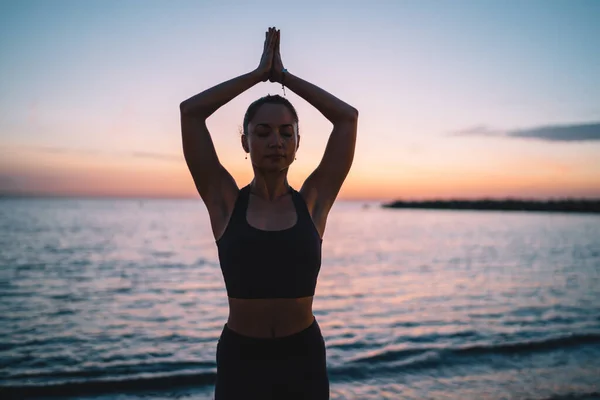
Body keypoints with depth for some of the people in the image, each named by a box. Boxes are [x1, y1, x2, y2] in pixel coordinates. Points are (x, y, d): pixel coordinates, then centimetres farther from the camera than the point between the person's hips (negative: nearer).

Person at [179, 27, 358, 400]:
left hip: (303, 359, 1)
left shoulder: (313, 201, -2)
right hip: (240, 358, -1)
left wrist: (284, 75, 0)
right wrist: (259, 72, -3)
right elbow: (190, 111, -9)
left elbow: (348, 116, -5)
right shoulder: (225, 202, -4)